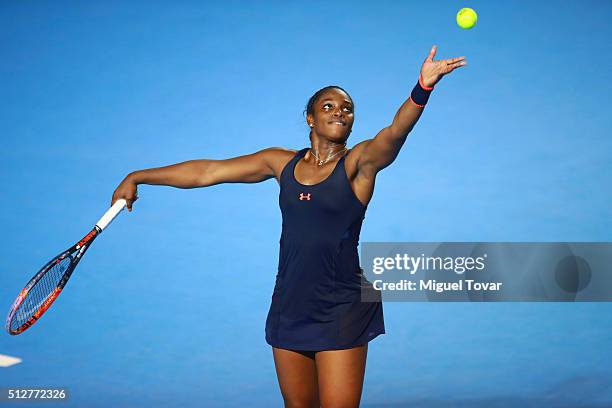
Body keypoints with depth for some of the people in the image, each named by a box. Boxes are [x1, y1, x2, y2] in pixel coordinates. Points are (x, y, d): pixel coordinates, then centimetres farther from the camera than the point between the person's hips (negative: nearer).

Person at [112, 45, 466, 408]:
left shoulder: (358, 162, -4)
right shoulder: (283, 162, 7)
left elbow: (394, 134, -25)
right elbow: (208, 171, 11)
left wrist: (424, 87, -43)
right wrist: (138, 177, 13)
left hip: (342, 312, -4)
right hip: (289, 307, 4)